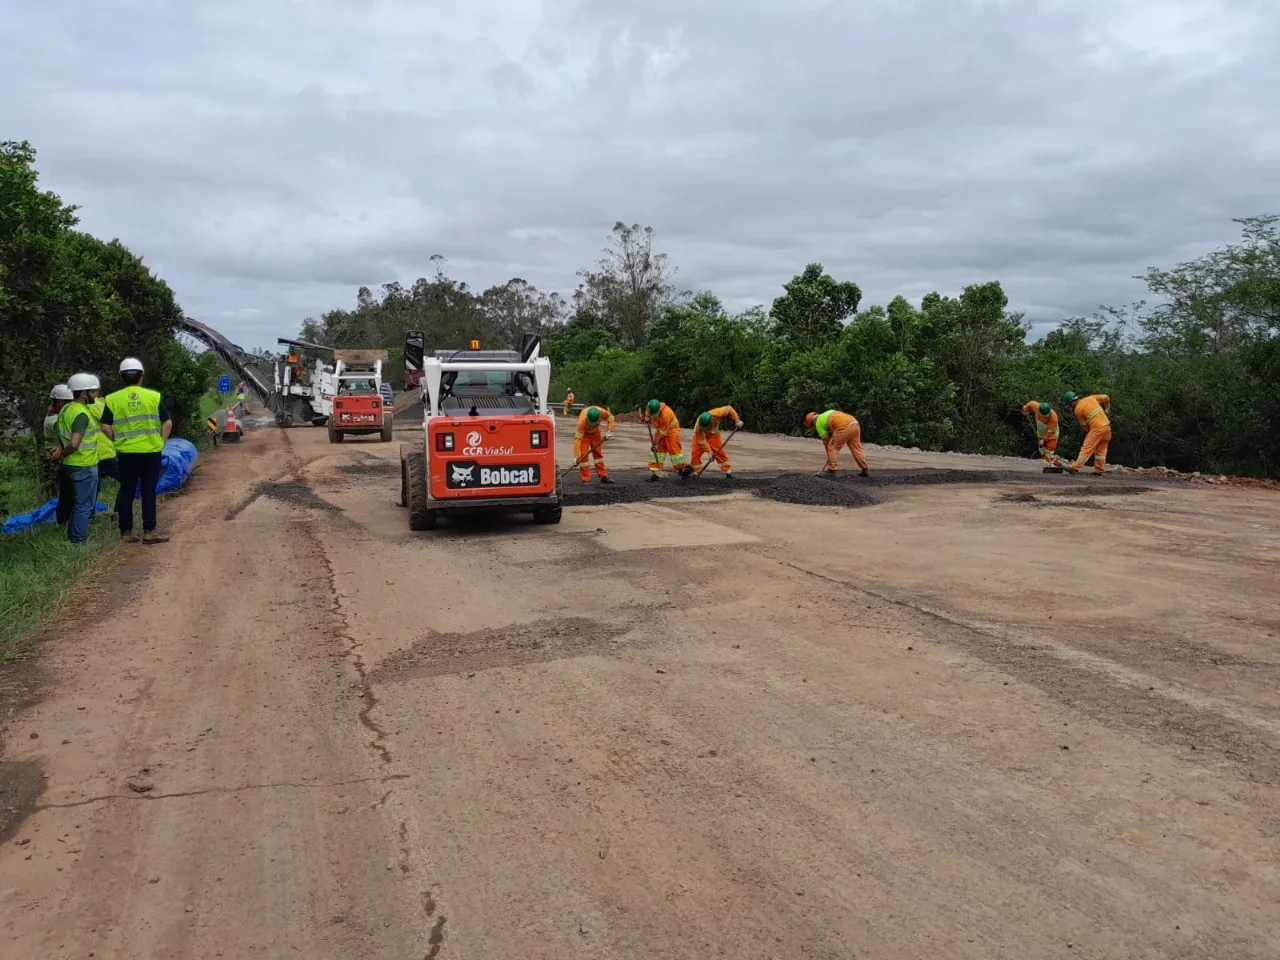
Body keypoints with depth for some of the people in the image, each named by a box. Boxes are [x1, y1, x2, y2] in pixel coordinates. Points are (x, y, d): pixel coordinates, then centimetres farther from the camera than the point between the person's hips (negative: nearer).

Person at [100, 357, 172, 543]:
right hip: (151, 451, -1)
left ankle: (126, 532, 14)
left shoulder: (113, 399, 0)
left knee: (127, 492, 9)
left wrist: (119, 441, 9)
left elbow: (106, 426, -2)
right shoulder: (154, 396, -2)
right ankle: (149, 531, 4)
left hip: (126, 453, 1)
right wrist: (160, 442, 6)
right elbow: (168, 422, -3)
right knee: (149, 491, 4)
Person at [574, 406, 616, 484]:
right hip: (584, 434, -4)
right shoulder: (582, 420, -41)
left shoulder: (601, 412, -32)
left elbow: (610, 418, -9)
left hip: (595, 433, 4)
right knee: (583, 455, -12)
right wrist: (576, 456, -42)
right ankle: (586, 479, -8)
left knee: (598, 453, 8)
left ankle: (603, 477, 14)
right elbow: (578, 438, -40)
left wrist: (610, 431, -21)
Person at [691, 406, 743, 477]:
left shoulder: (716, 414, -37)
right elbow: (702, 441, -30)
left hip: (713, 435, 2)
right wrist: (709, 451, -32)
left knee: (720, 453, -4)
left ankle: (728, 473, 2)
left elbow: (729, 409, -22)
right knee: (696, 453, -13)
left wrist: (737, 420, -23)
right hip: (700, 436, -2)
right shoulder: (698, 427, -39)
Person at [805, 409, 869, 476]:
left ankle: (832, 471, 4)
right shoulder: (828, 414, 34)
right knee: (856, 449, 16)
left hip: (844, 427, -8)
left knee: (832, 447, 6)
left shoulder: (818, 423, 12)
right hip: (855, 425, 8)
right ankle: (864, 470, 20)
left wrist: (829, 457, 22)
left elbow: (826, 441, 14)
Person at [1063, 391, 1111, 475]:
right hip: (1107, 426, 7)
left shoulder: (1078, 409, -5)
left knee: (1086, 449, -7)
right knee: (1101, 450, 13)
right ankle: (1099, 470, 14)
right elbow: (1106, 398, 18)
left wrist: (1088, 432, 19)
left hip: (1097, 428, -7)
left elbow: (1084, 424, 3)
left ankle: (1075, 468, -10)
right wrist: (1106, 410, 27)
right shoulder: (1090, 398, 12)